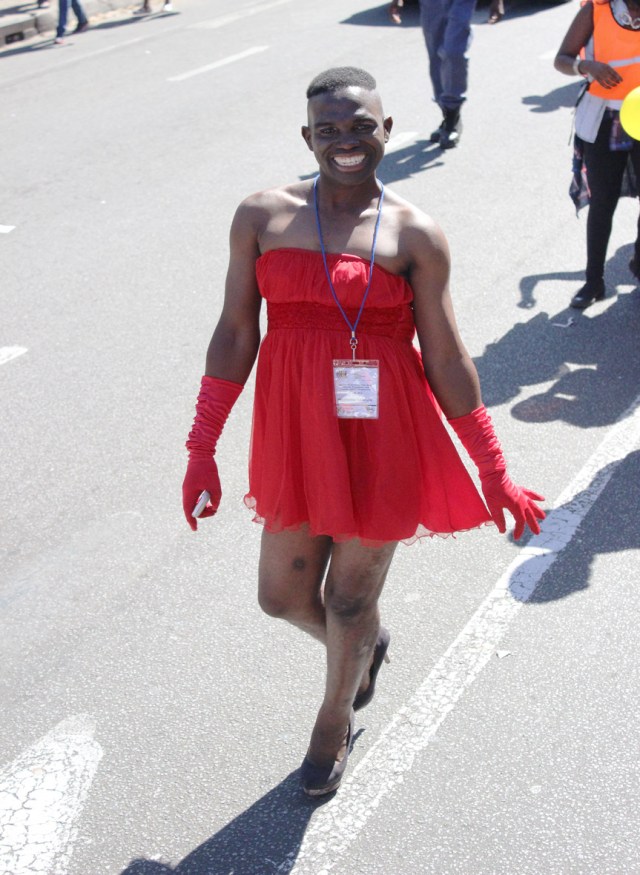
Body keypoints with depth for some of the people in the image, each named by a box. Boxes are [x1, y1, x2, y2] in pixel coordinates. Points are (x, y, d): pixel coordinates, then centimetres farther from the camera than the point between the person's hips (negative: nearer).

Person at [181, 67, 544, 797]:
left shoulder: (415, 236, -6)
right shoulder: (262, 216, 0)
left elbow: (447, 361, -2)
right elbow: (235, 334, 2)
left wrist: (494, 475, 0)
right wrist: (201, 450, 2)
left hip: (382, 438, -2)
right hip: (296, 433, 3)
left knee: (351, 599, 12)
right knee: (282, 594, 13)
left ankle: (335, 722, 44)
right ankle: (364, 647, 50)